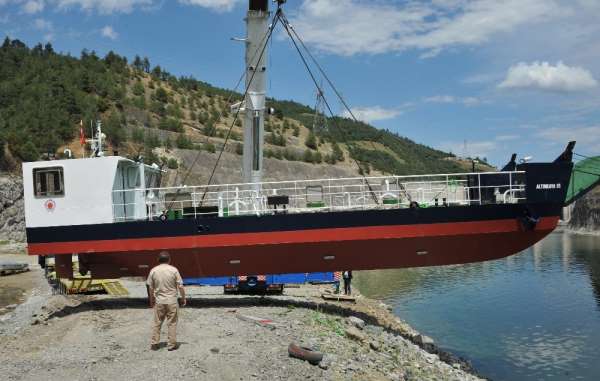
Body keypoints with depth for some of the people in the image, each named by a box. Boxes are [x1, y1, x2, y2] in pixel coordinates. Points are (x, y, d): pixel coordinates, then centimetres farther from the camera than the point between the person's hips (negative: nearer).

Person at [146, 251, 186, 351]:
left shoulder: (153, 271, -2)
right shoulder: (174, 270, -9)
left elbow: (150, 288, 3)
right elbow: (180, 286, -9)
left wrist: (152, 300, 17)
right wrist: (183, 298, 4)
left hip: (159, 301, 2)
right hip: (172, 301, -2)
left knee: (157, 323, 13)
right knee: (172, 323, 6)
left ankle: (154, 344, 17)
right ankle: (172, 345, 10)